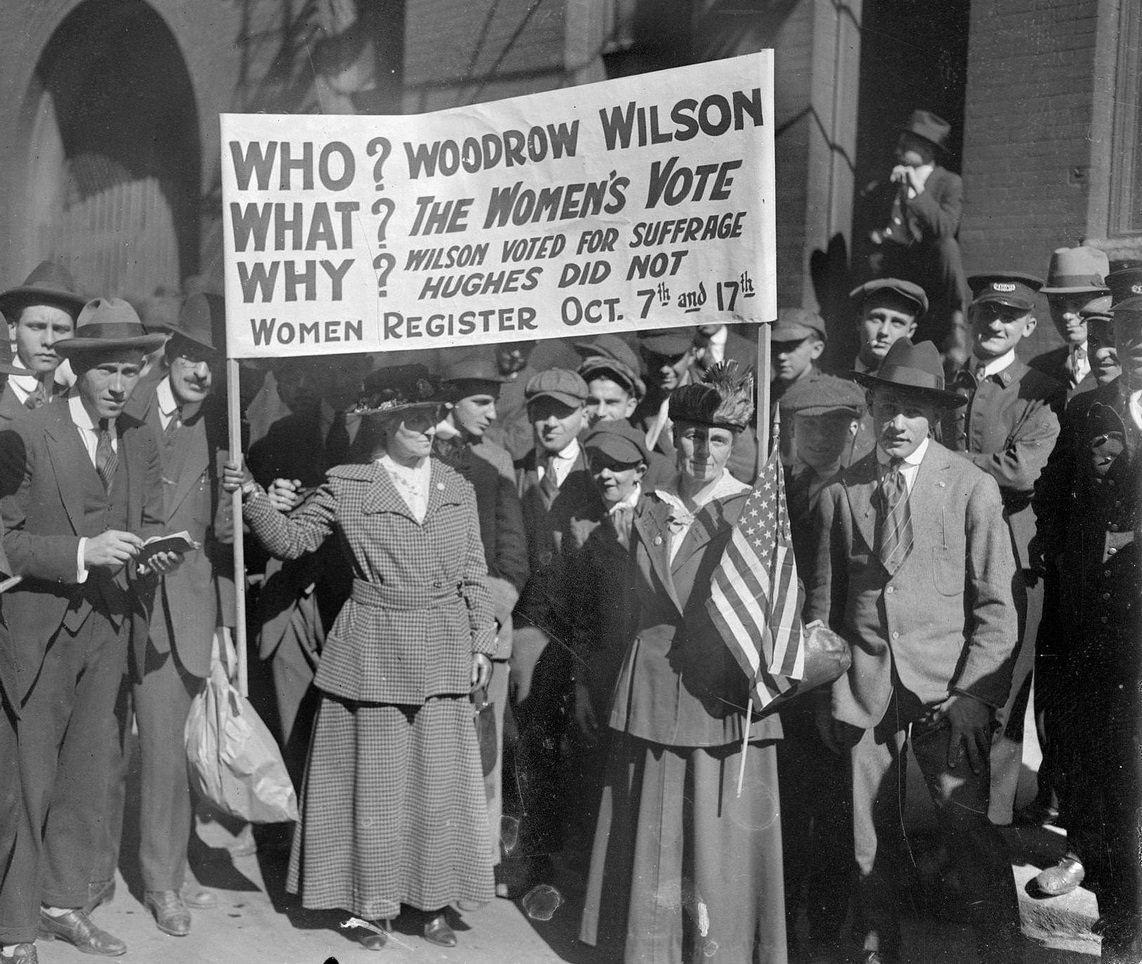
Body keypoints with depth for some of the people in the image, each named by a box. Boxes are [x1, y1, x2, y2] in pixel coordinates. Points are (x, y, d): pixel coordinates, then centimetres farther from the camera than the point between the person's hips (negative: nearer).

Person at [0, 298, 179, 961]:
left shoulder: (142, 441, 7)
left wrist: (158, 552, -12)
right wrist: (82, 552, -23)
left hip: (112, 624, 5)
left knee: (92, 772, 12)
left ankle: (64, 902, 29)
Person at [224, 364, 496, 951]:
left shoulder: (456, 489, 6)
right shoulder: (346, 485, -2)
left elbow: (473, 575, 9)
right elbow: (291, 540, 0)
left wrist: (482, 640, 4)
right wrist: (253, 498, -14)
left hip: (442, 656, 3)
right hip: (374, 653, -3)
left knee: (441, 781, 7)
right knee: (374, 782, 5)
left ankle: (434, 901, 22)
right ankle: (369, 900, 21)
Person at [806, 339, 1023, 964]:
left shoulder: (973, 489, -2)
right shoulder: (839, 493, 4)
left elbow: (995, 605, -3)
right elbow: (822, 601, 9)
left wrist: (973, 697, -10)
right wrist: (825, 693, 5)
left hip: (948, 696, -2)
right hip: (863, 695, 2)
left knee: (976, 841, -4)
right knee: (871, 848, 10)